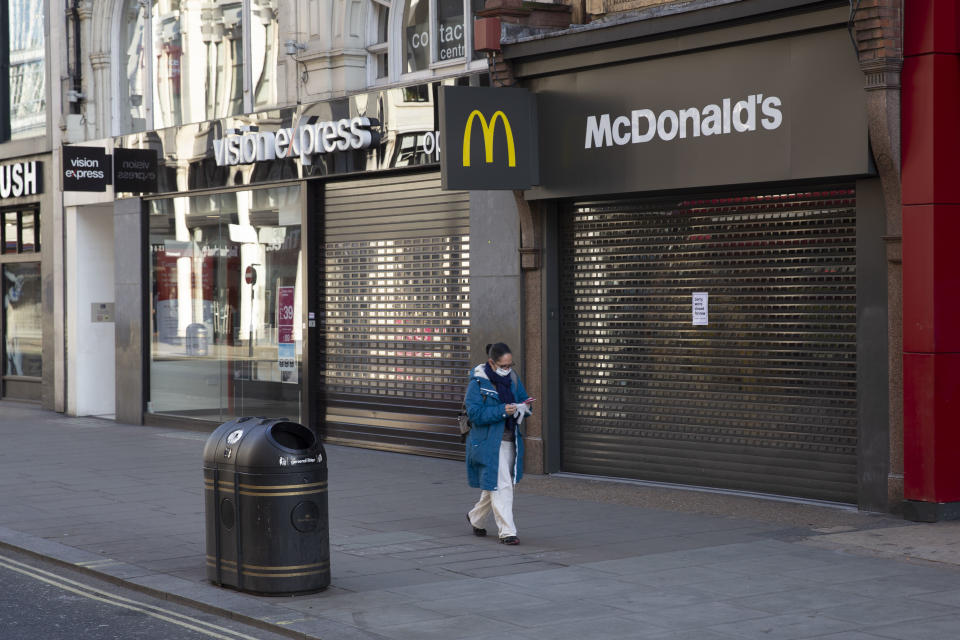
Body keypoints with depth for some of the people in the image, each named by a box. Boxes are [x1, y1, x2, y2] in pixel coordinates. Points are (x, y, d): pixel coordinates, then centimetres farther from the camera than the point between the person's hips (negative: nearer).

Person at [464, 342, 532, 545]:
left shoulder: (513, 378, 7)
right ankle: (507, 532, -6)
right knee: (500, 486, -10)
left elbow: (524, 400, 15)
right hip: (489, 443, -6)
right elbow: (475, 413, -16)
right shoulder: (478, 383, -11)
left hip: (510, 442, 6)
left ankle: (475, 517, 39)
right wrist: (502, 411, -27)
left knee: (493, 486, 17)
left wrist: (522, 408, -10)